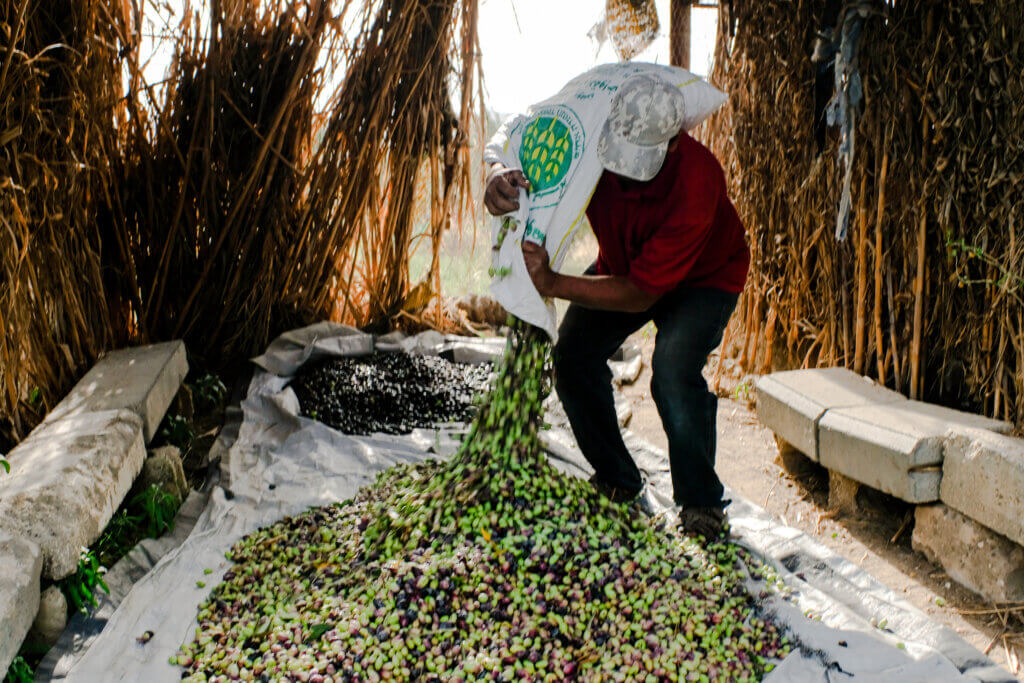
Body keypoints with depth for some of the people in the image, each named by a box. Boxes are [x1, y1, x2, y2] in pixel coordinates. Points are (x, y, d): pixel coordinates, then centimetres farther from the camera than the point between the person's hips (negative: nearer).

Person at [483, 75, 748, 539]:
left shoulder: (695, 180, -40)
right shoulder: (591, 144, -28)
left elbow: (641, 292, -38)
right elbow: (523, 160, -14)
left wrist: (551, 283, -47)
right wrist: (499, 177, -41)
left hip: (704, 275, -5)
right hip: (621, 263, 5)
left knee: (673, 371, -29)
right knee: (575, 354, -9)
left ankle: (701, 504, -7)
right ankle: (616, 481, 11)